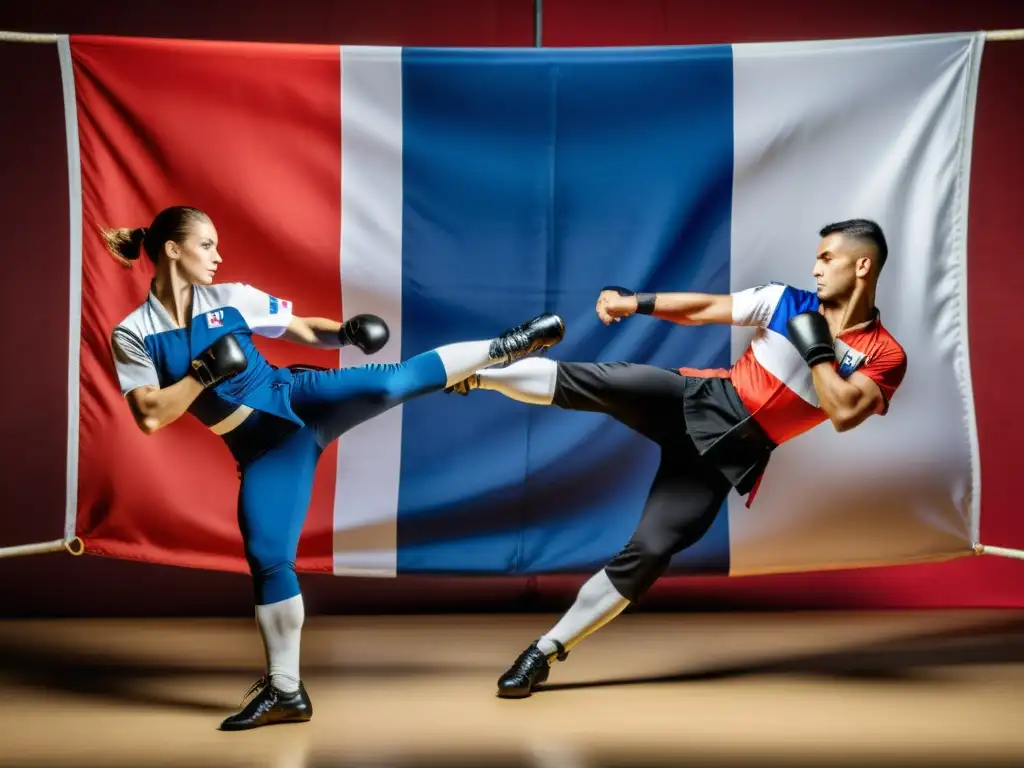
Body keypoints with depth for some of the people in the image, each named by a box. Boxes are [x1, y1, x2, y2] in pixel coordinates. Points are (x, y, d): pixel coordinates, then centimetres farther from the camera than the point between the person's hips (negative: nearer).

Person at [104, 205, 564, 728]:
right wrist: (206, 371, -20)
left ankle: (511, 345, -10)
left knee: (392, 382, -25)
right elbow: (150, 418, -14)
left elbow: (308, 331, 8)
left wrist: (346, 333, -12)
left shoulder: (232, 298, 1)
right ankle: (286, 692, 8)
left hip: (300, 399, 0)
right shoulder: (133, 334, -6)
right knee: (268, 558, -4)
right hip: (263, 449, 0)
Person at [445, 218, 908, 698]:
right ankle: (473, 375, -3)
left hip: (731, 451, -2)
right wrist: (636, 303, -4)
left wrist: (815, 349, -18)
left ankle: (547, 650, 3)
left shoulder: (885, 356, -5)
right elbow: (705, 308, 6)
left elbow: (843, 414, -21)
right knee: (585, 381, -21)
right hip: (695, 401, 2)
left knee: (647, 552, -8)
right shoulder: (789, 302, 3)